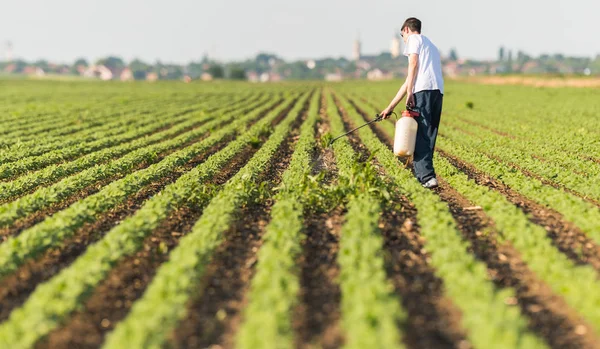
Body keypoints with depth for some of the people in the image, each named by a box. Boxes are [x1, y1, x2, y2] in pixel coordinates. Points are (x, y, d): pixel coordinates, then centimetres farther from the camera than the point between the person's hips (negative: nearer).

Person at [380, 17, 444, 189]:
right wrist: (391, 107, 32)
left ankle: (427, 177, -18)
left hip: (423, 90, -8)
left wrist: (410, 93, -12)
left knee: (420, 136, -10)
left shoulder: (414, 39, 13)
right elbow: (409, 80, 33)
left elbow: (413, 64, -7)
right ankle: (421, 175, 14)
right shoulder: (431, 46, 36)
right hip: (438, 91, 8)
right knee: (429, 137, 10)